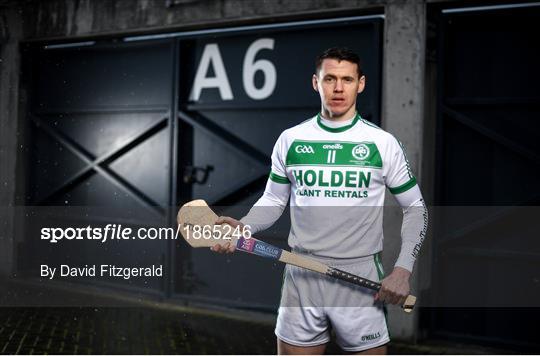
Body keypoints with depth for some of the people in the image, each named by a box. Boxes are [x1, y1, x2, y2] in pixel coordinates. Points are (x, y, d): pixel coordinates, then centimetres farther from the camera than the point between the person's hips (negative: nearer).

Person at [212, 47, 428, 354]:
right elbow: (273, 201, 12)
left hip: (362, 278, -1)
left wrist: (404, 269, -7)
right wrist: (243, 227, -9)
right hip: (303, 275, 2)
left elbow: (416, 208, 4)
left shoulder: (383, 143, -1)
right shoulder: (290, 139, 4)